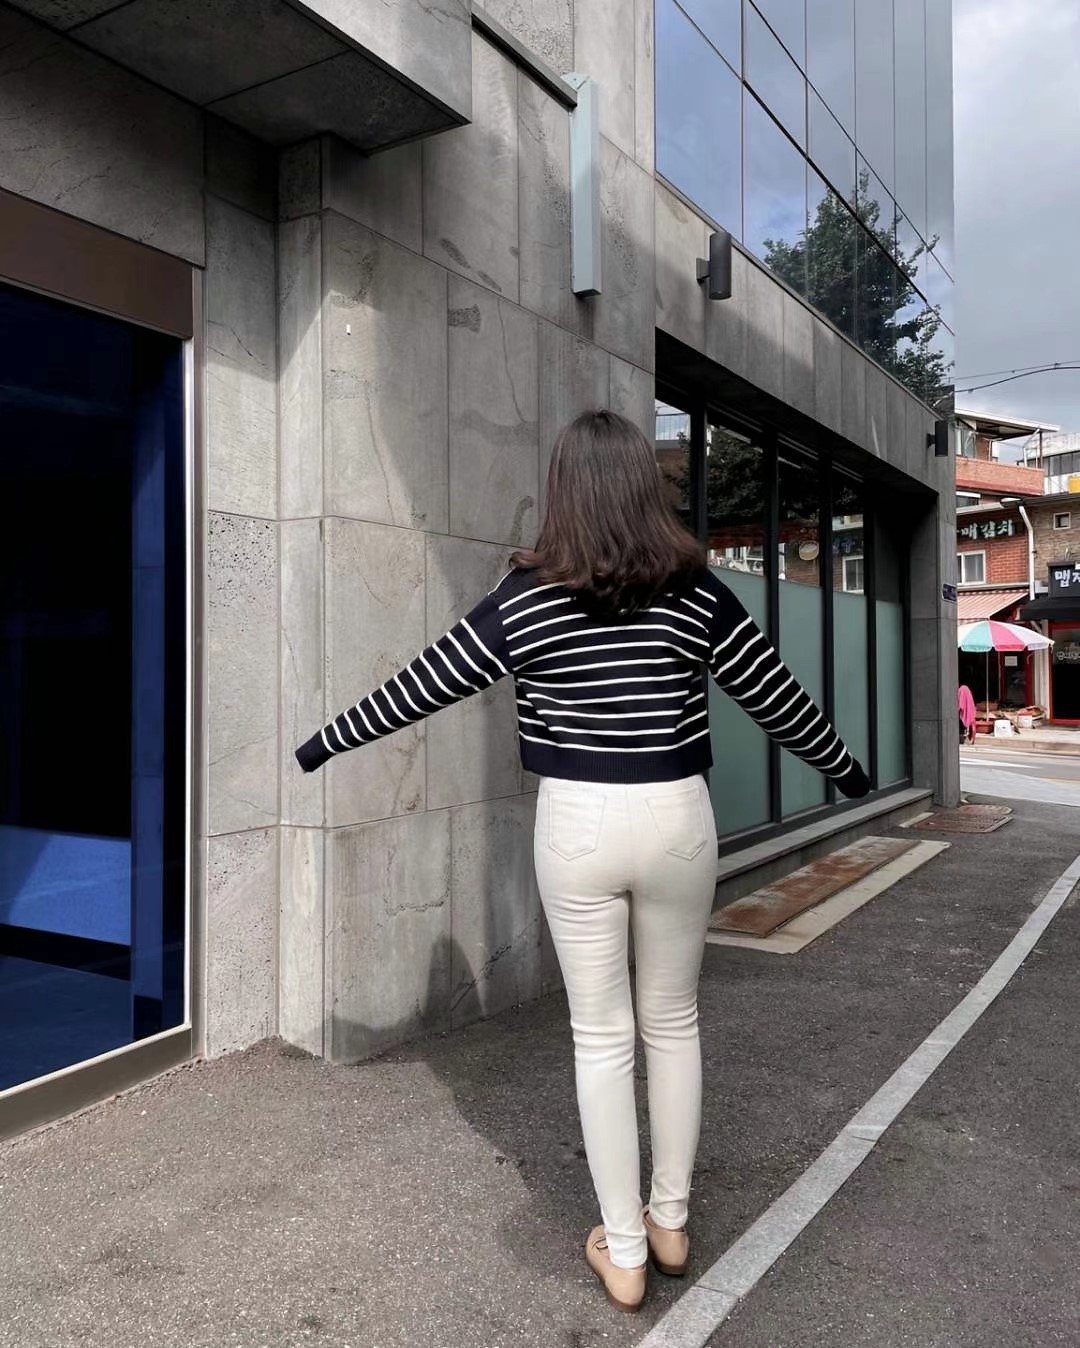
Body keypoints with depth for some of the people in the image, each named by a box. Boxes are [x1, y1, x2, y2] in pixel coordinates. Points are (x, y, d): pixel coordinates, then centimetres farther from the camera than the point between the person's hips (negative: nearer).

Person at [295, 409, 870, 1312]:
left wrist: (327, 742, 16)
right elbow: (776, 695, 5)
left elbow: (422, 686, 2)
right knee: (674, 1022, 18)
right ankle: (670, 1219, 33)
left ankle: (622, 1252, 22)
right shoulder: (695, 591, -4)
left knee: (601, 1036, 10)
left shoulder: (526, 596, -6)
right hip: (676, 818, 1)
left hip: (577, 824, -1)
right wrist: (844, 767, 22)